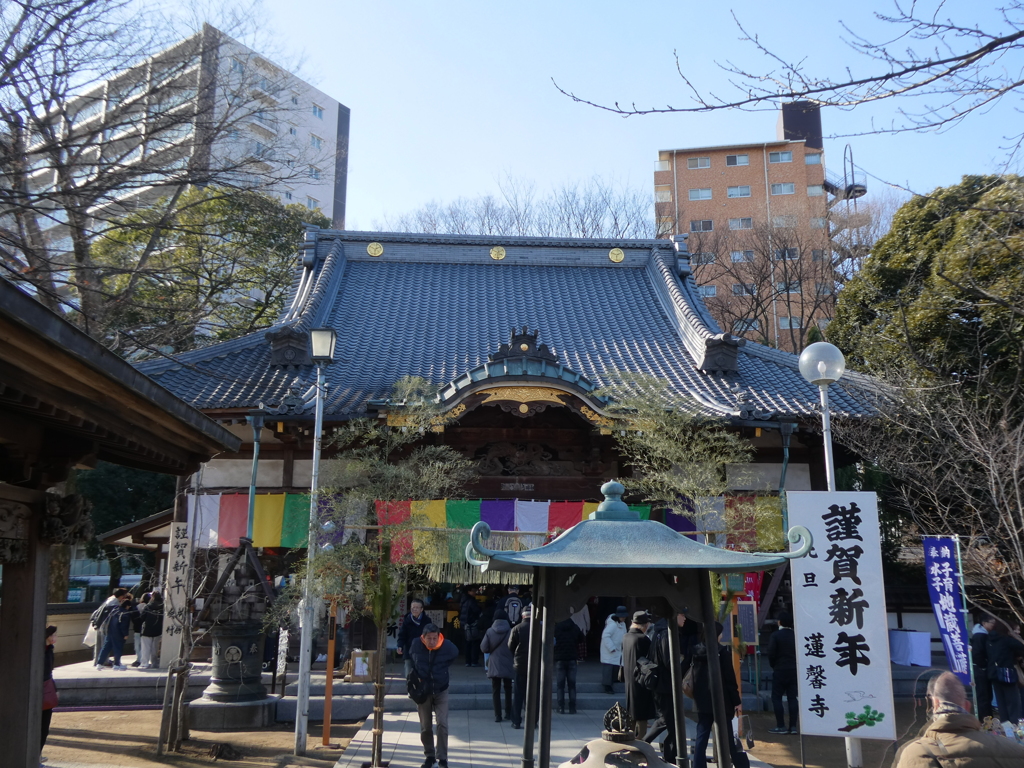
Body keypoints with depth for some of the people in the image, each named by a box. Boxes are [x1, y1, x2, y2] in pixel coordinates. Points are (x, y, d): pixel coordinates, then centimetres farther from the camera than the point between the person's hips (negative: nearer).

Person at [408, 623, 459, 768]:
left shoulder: (447, 646, -18)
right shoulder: (415, 645, -16)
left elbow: (455, 655, 7)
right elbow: (410, 659, 7)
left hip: (441, 691, -1)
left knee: (442, 725, -9)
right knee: (425, 727, 9)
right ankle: (429, 756, 26)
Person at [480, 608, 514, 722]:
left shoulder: (490, 631, -8)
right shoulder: (511, 631, -10)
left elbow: (483, 648, -7)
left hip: (494, 666, 0)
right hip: (508, 666, 0)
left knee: (496, 690, 7)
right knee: (508, 689, 16)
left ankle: (497, 715, 3)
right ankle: (508, 713, 19)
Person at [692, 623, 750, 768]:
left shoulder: (697, 651, 4)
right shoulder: (723, 651, -11)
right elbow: (730, 678, -11)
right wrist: (736, 700, -5)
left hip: (702, 701, 4)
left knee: (701, 738, 4)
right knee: (727, 738, 5)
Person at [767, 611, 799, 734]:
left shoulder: (776, 635, -10)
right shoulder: (796, 636, 3)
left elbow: (771, 653, -12)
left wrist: (773, 666, 4)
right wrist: (795, 664, 13)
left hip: (780, 670, -5)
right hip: (794, 670, 5)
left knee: (776, 698, 2)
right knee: (792, 698, 8)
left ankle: (781, 726, -1)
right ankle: (793, 726, 7)